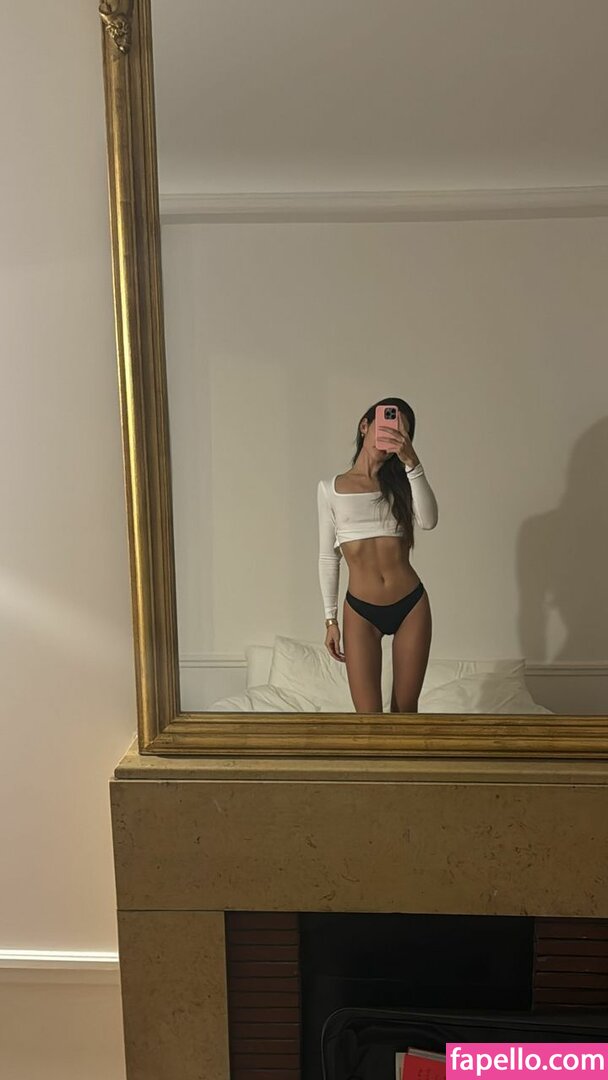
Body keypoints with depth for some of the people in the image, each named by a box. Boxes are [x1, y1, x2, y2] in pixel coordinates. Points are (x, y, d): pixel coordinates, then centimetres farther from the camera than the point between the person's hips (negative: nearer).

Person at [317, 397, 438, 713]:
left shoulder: (400, 482, 6)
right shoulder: (330, 488, 2)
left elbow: (428, 520, -16)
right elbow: (328, 557, 5)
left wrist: (412, 461, -25)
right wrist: (330, 618, 3)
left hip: (411, 605, 2)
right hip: (360, 611, -1)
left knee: (406, 709, 10)